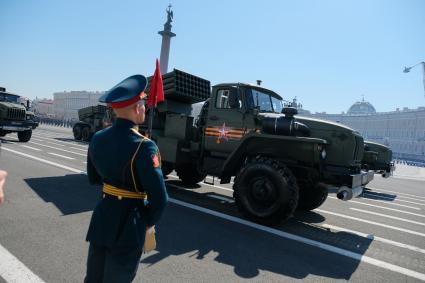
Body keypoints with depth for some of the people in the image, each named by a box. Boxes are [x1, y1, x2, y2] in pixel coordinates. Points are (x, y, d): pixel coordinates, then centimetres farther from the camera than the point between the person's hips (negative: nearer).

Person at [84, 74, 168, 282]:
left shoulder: (97, 139, -2)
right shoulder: (143, 146, -24)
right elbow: (159, 198, -21)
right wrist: (149, 222, -3)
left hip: (101, 217, 6)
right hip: (128, 224, -6)